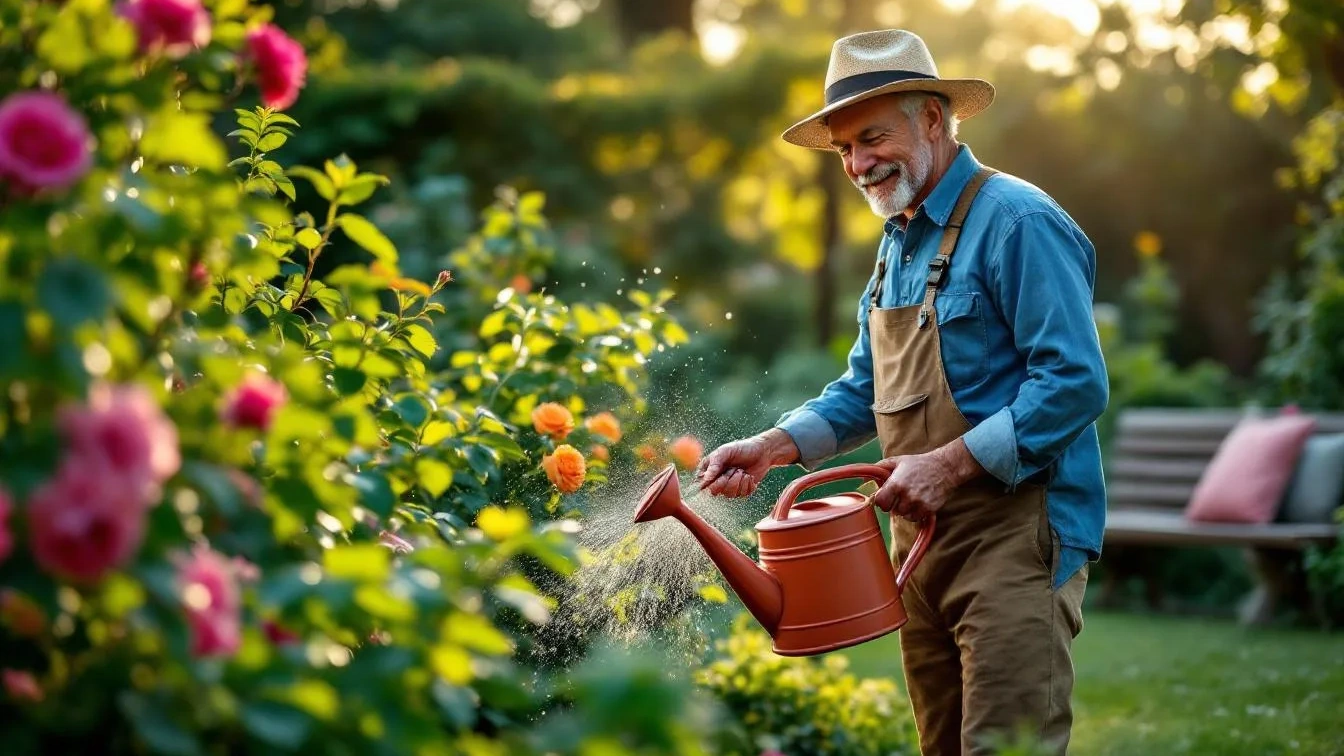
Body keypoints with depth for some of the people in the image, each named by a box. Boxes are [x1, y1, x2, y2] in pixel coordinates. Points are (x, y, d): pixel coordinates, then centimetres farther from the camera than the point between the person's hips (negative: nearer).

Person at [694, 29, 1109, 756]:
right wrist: (774, 446, 4)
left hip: (1016, 538, -9)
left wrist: (951, 464, -23)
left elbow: (1075, 383, -19)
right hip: (924, 541, 9)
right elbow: (866, 389, 20)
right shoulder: (898, 243, 15)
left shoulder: (1016, 222, -13)